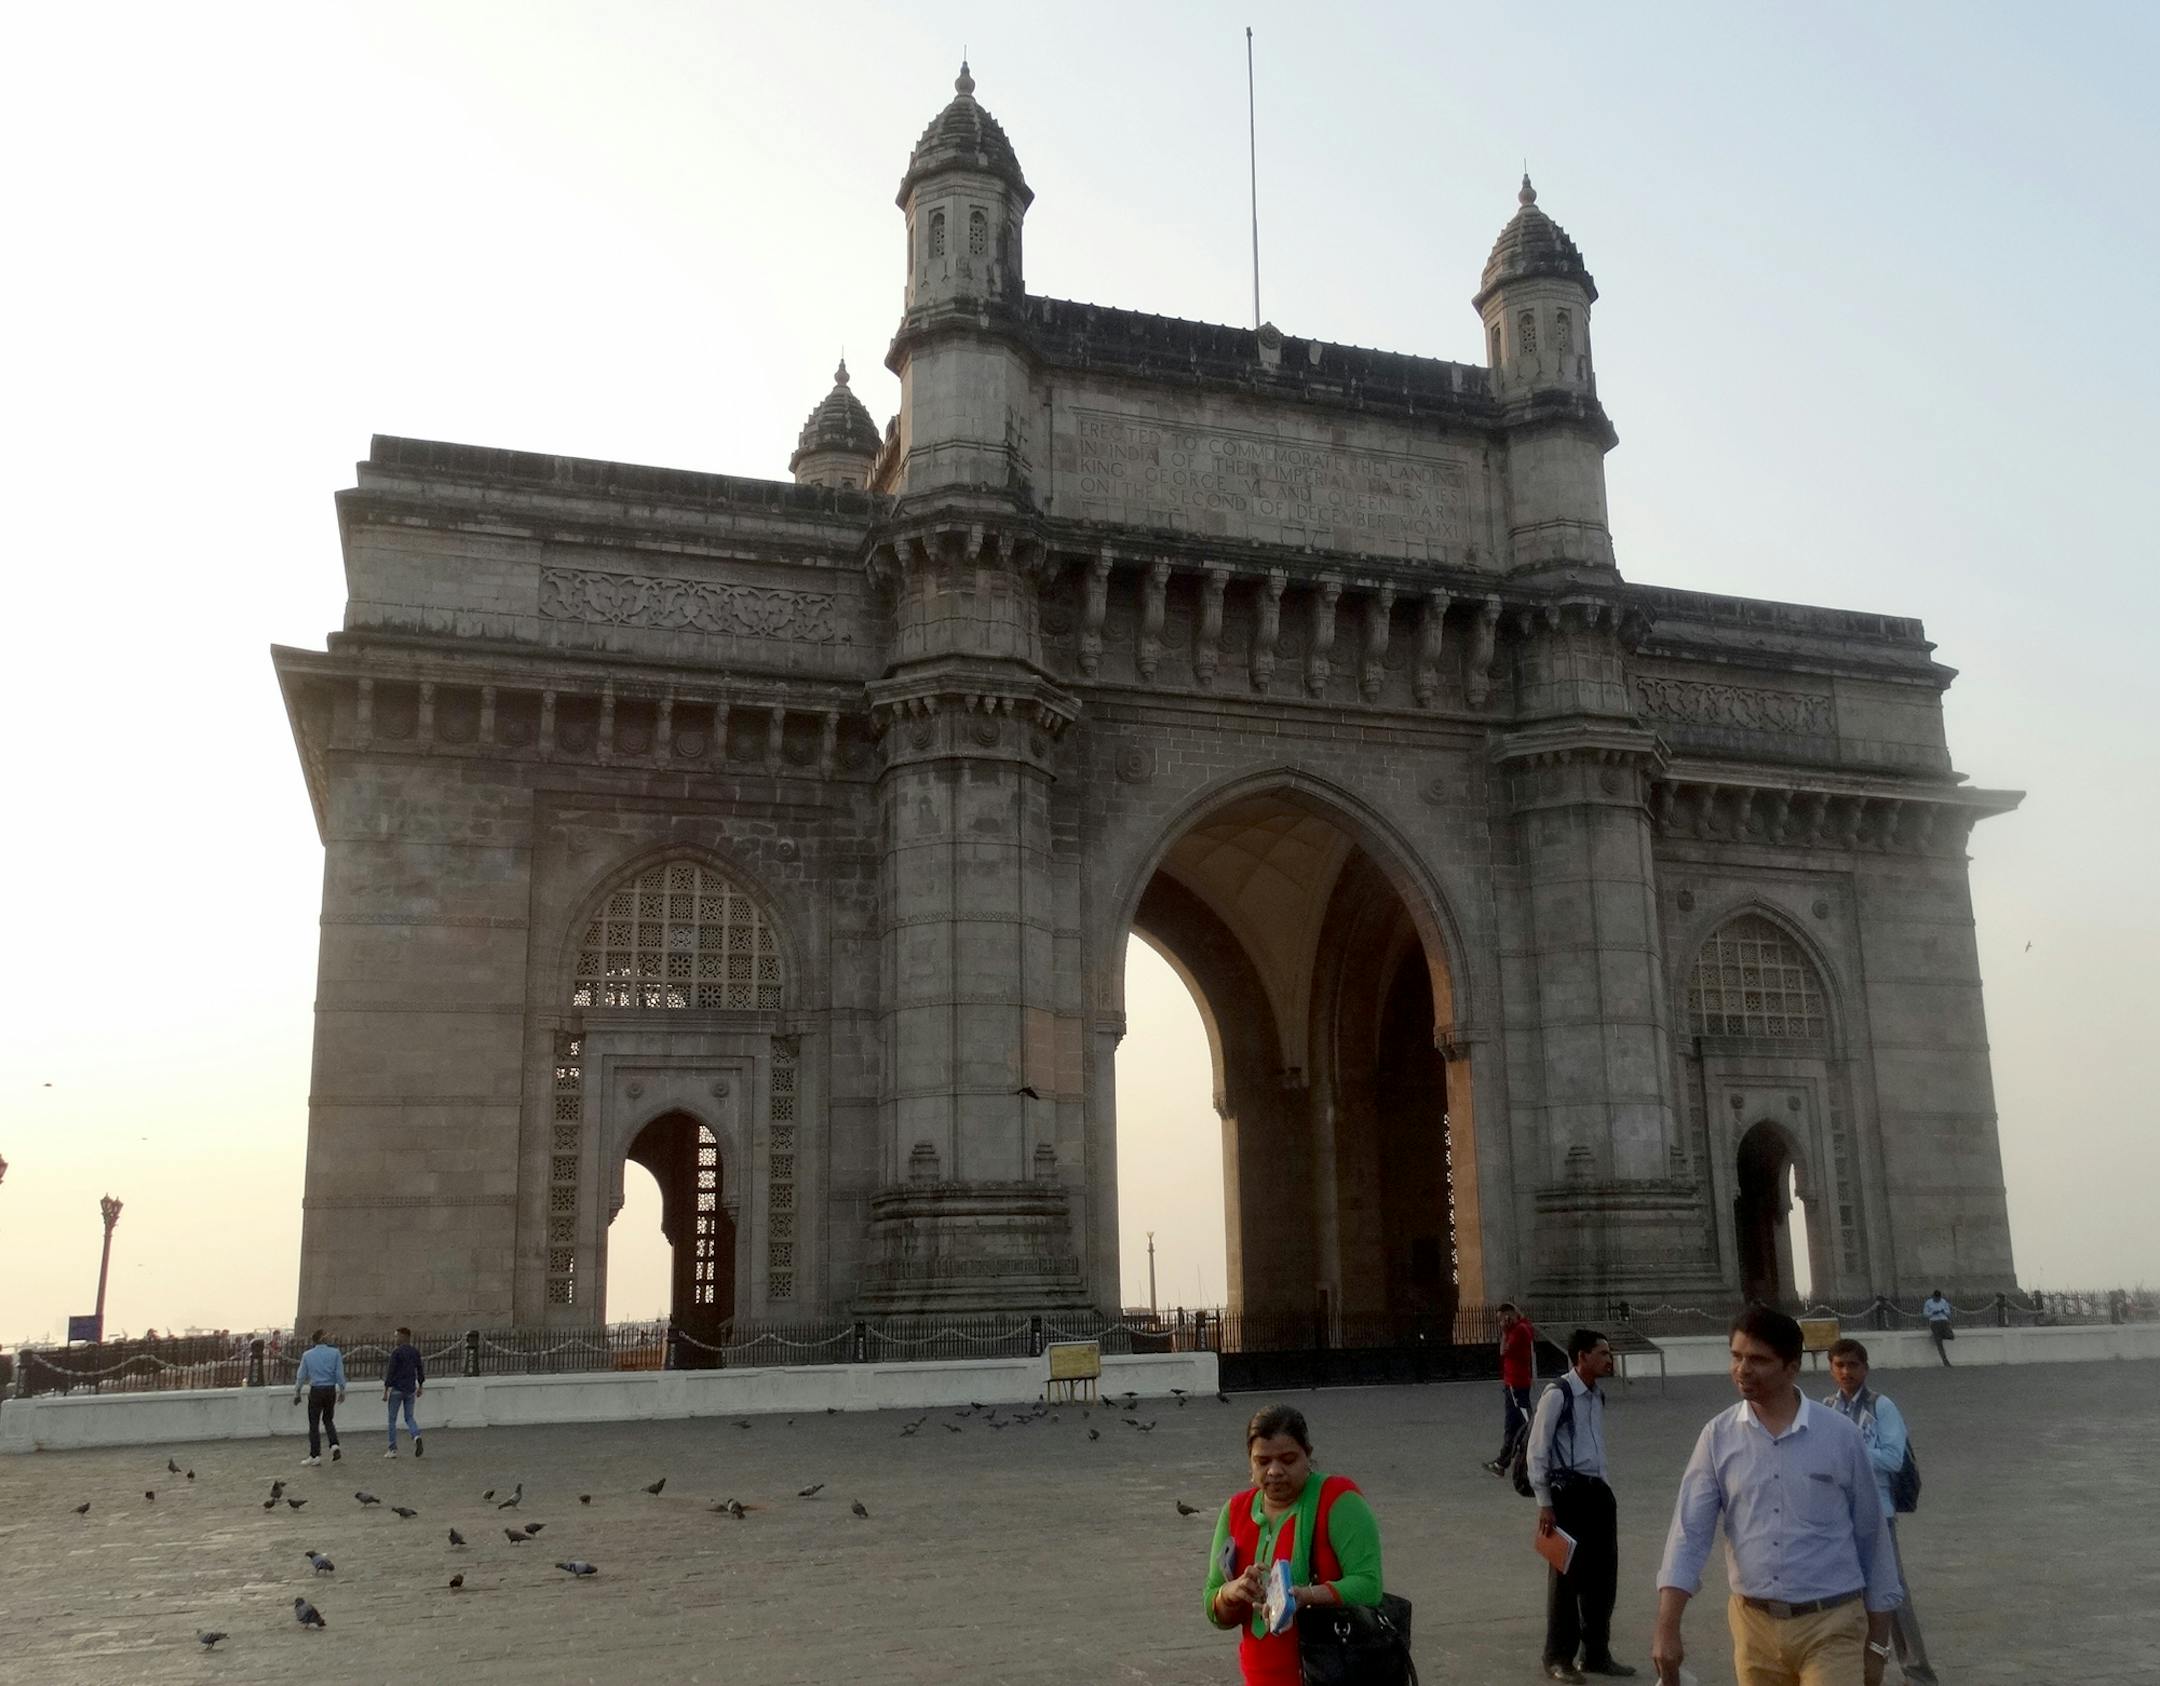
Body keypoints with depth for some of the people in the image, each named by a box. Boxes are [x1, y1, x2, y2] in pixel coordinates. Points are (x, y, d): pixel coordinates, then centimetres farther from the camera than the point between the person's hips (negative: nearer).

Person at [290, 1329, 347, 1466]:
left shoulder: (307, 1355, 0)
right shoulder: (335, 1353, -2)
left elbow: (301, 1376, 4)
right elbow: (340, 1374, -3)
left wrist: (297, 1393, 15)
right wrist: (342, 1391, 6)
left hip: (315, 1391, -1)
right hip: (330, 1390, 1)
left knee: (314, 1423, 6)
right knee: (328, 1420, 18)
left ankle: (315, 1455, 6)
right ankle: (334, 1445, -2)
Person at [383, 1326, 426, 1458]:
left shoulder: (396, 1352, -11)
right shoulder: (415, 1351, 6)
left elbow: (391, 1372, -13)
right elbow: (420, 1370, 11)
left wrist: (385, 1391, -10)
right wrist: (420, 1387, 22)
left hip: (397, 1389, -5)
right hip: (410, 1389, 5)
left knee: (392, 1419, 8)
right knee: (409, 1418, 12)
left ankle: (393, 1450, 9)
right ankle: (417, 1437, -16)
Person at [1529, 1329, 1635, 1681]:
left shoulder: (1597, 1398, 11)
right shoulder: (1557, 1395, -14)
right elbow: (1537, 1450, -13)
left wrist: (1603, 1488, 17)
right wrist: (1544, 1504, -14)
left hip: (1598, 1491, 8)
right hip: (1568, 1492, -8)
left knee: (1603, 1574, 13)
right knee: (1566, 1576, 1)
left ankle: (1597, 1654, 27)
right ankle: (1558, 1659, 14)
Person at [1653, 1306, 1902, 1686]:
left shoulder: (1840, 1436, -3)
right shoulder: (1718, 1436, -1)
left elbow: (1872, 1539, 5)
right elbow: (1689, 1533, -4)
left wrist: (1877, 1643, 7)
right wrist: (1667, 1629, -13)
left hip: (1831, 1627, -2)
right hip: (1754, 1626, 2)